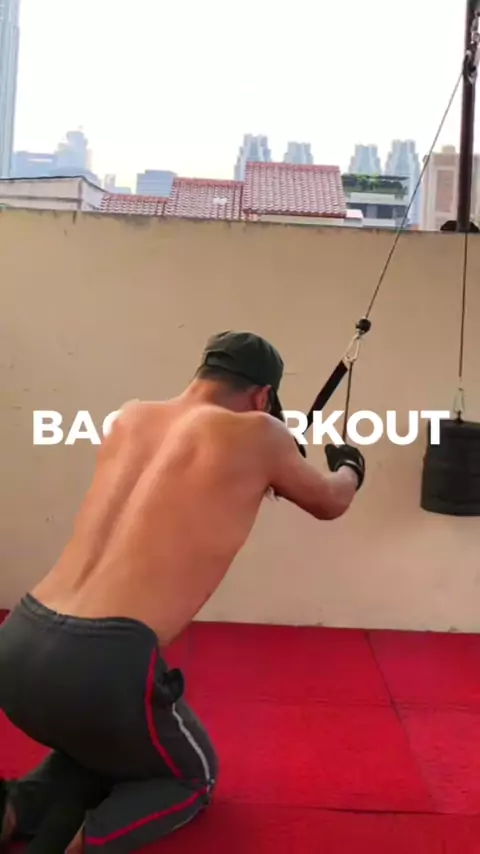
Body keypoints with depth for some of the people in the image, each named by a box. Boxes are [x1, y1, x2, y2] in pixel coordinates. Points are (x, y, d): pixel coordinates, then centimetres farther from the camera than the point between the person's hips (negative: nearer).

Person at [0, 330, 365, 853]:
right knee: (192, 777, 26)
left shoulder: (128, 420, 15)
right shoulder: (256, 435, 1)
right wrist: (349, 467, 44)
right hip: (102, 662, -6)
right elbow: (330, 503, 21)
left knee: (105, 743, 37)